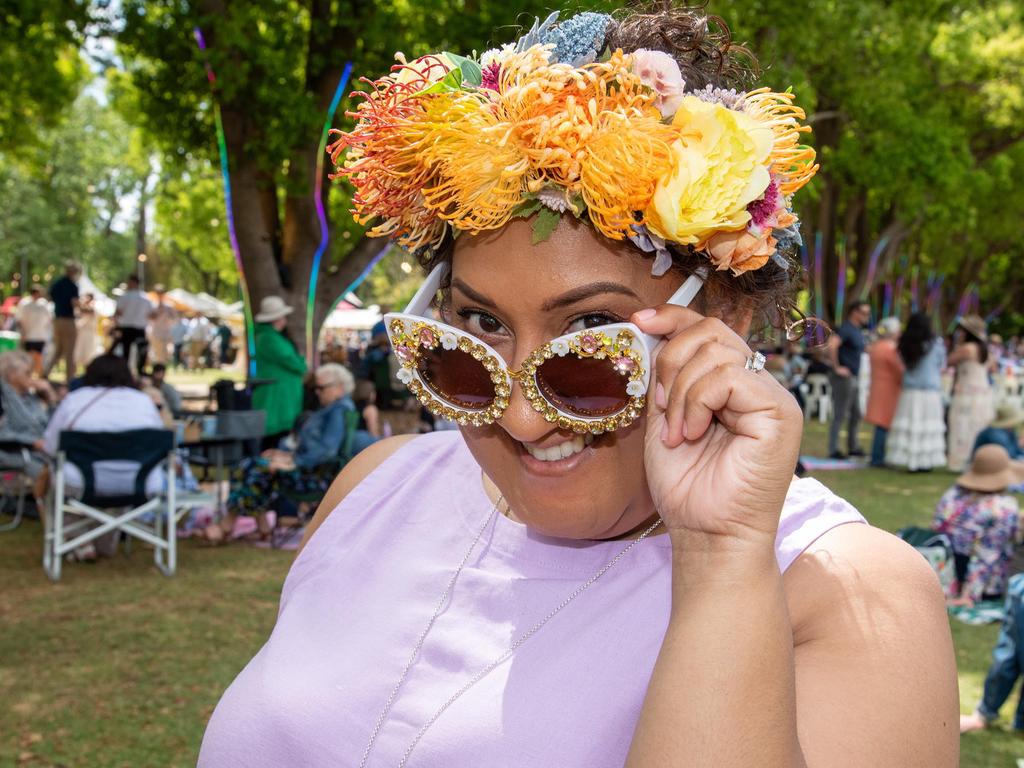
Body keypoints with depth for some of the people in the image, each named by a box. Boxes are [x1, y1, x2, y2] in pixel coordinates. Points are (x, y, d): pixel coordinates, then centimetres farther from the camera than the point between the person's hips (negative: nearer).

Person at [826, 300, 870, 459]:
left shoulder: (858, 331, 15)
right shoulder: (846, 329, -15)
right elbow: (832, 344, -32)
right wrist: (836, 367, -25)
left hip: (853, 378, 10)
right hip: (843, 378, -10)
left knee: (855, 414, 14)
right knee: (840, 415, -6)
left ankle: (853, 447, 22)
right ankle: (834, 450, -1)